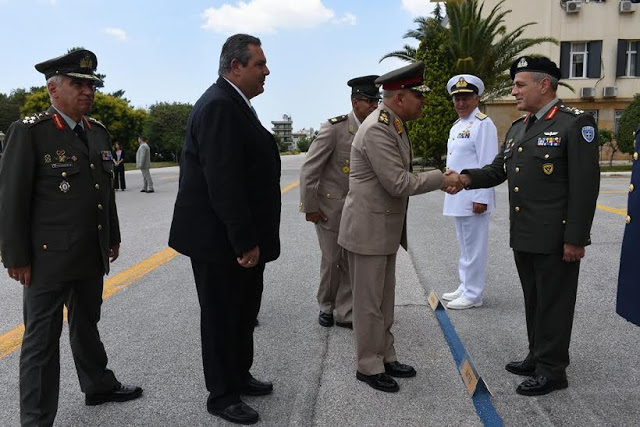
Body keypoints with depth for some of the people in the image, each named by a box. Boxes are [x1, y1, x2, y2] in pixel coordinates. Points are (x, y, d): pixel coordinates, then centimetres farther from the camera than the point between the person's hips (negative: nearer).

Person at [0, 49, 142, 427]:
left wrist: (113, 237, 18)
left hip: (92, 255, 7)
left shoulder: (99, 132, 9)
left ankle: (99, 386, 41)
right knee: (42, 338, 5)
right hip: (48, 257, -6)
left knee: (87, 324, 22)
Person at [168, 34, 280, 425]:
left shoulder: (234, 103, 13)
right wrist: (245, 241, -24)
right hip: (219, 239, -10)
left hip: (242, 236, 10)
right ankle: (222, 395, 23)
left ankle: (239, 375, 38)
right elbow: (223, 181, -26)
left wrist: (251, 237, 14)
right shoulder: (219, 105, -19)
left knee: (244, 309, 20)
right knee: (222, 316, 6)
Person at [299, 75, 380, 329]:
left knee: (353, 262, 6)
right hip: (329, 207, -4)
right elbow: (309, 169, -14)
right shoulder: (334, 128, -15)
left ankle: (345, 313, 22)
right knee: (331, 261, 6)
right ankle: (326, 307, 29)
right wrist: (309, 207, -12)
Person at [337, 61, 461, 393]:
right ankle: (369, 366, 20)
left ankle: (385, 357, 33)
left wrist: (438, 180, 6)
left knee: (384, 299, 19)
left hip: (386, 228, 10)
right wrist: (441, 179, -14)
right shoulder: (376, 129, -23)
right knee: (369, 302, 4)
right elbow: (399, 183, -25)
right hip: (367, 229, -10)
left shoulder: (395, 125, 9)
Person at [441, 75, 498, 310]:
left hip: (473, 198, -9)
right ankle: (465, 287, 28)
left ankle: (473, 295, 10)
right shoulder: (456, 126, 16)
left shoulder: (483, 124, -11)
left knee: (474, 248, 0)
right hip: (457, 198, 9)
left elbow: (488, 165, -17)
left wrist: (481, 198, -20)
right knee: (464, 246, 17)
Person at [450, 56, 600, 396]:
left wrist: (575, 238, -18)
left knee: (553, 304, 5)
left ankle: (552, 371, 19)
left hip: (556, 238, -7)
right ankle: (538, 357, 33)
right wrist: (468, 178, -8)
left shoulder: (575, 123, -12)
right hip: (523, 236, 8)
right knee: (534, 301, 18)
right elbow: (498, 170, 13)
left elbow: (585, 185, -16)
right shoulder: (517, 128, 12)